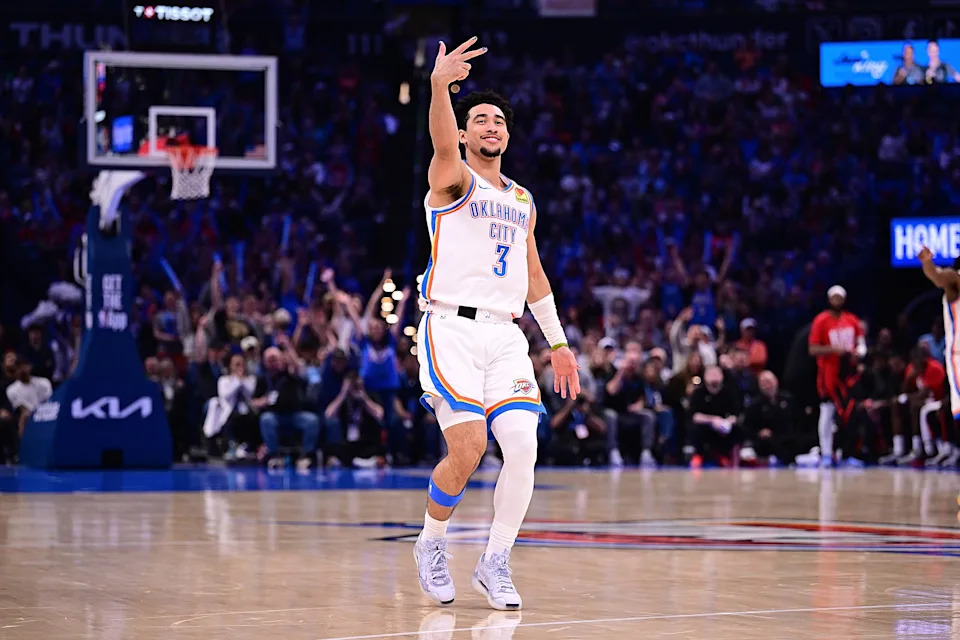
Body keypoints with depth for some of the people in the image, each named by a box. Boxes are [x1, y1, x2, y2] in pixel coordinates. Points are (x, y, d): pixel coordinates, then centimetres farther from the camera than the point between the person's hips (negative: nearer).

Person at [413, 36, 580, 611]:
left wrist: (558, 342, 24)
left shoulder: (522, 201, 20)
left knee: (524, 447, -11)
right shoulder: (453, 178, 0)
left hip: (506, 336, 5)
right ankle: (432, 543, 11)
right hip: (452, 328, -5)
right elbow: (443, 146, -24)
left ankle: (495, 563, 3)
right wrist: (440, 85, -44)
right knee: (468, 449, -16)